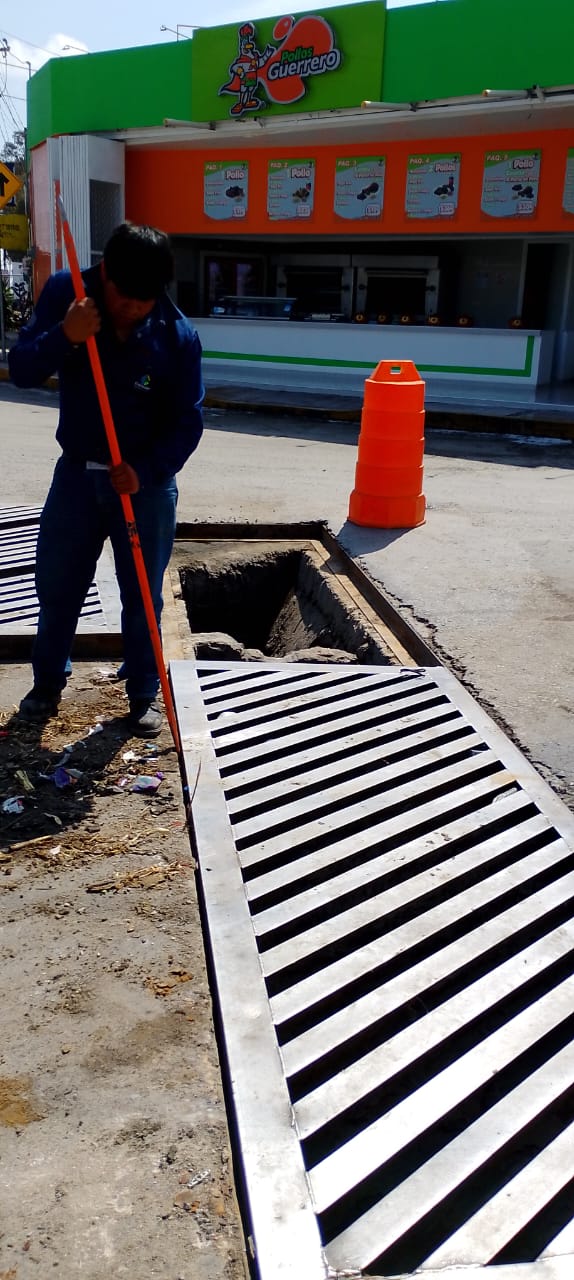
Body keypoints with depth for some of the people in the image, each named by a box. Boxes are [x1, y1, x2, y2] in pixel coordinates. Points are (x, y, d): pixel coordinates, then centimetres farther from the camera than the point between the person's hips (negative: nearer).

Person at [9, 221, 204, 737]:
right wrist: (63, 336, -29)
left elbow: (187, 423, -11)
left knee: (143, 597, 6)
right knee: (57, 586, 12)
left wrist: (146, 471, -25)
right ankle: (48, 682, 34)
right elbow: (21, 370, -10)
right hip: (77, 472, 2)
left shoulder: (177, 336, -16)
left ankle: (144, 695, 24)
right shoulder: (64, 293, -10)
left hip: (146, 481, -2)